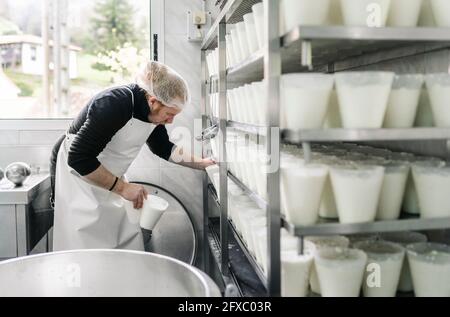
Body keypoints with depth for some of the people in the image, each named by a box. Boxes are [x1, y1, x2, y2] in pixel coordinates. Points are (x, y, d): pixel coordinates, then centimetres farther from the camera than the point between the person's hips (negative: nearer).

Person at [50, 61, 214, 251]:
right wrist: (122, 187, -27)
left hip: (110, 179, 7)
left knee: (129, 240, 5)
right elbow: (79, 158, -30)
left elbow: (164, 148, 11)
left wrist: (202, 163, 2)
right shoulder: (114, 105, -31)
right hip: (77, 172, -7)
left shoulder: (153, 112, -7)